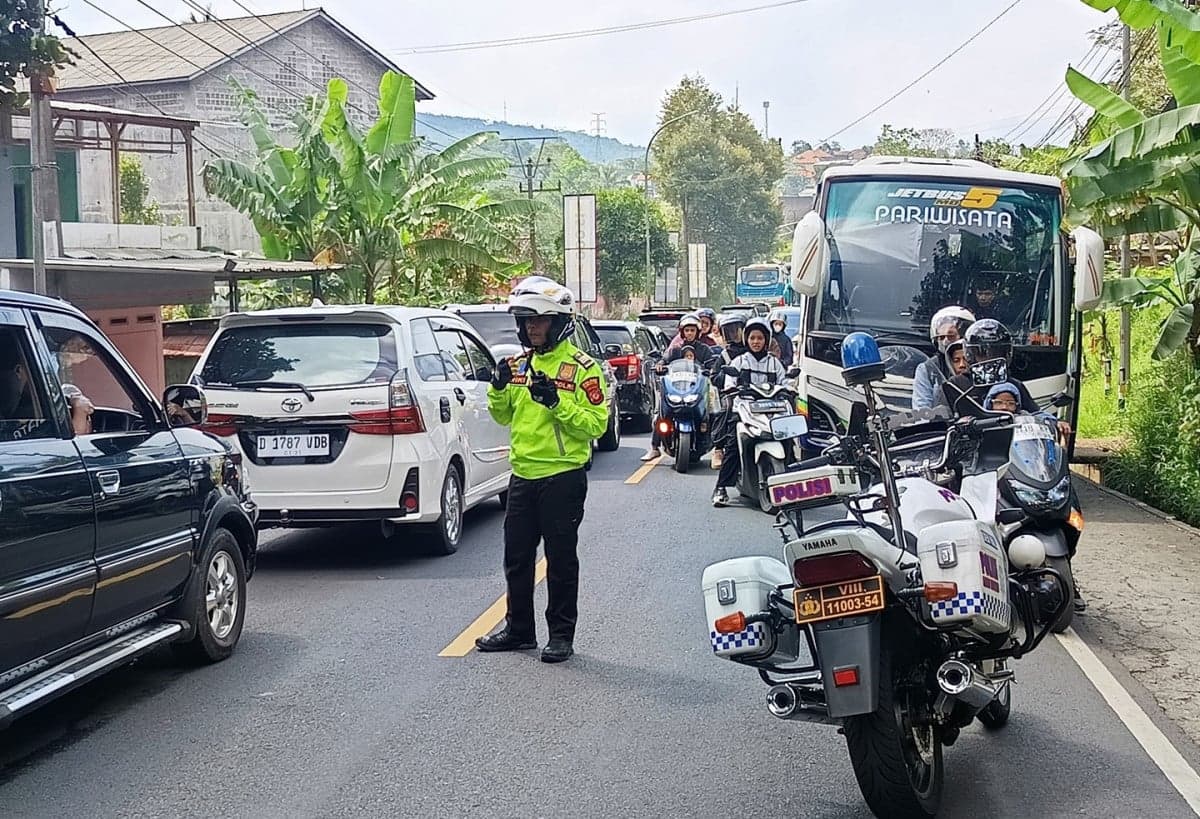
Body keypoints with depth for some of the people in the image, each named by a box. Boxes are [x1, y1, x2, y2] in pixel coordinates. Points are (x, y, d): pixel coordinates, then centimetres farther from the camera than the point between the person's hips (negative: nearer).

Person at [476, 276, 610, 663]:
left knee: (560, 559, 3)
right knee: (516, 558, 13)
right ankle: (519, 629, 26)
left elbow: (596, 424, -15)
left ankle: (562, 635, 14)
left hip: (563, 478, -7)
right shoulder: (519, 365, 11)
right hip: (523, 475, 7)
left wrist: (556, 401, -25)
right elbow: (503, 416, 18)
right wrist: (498, 388, -1)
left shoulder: (582, 367, -9)